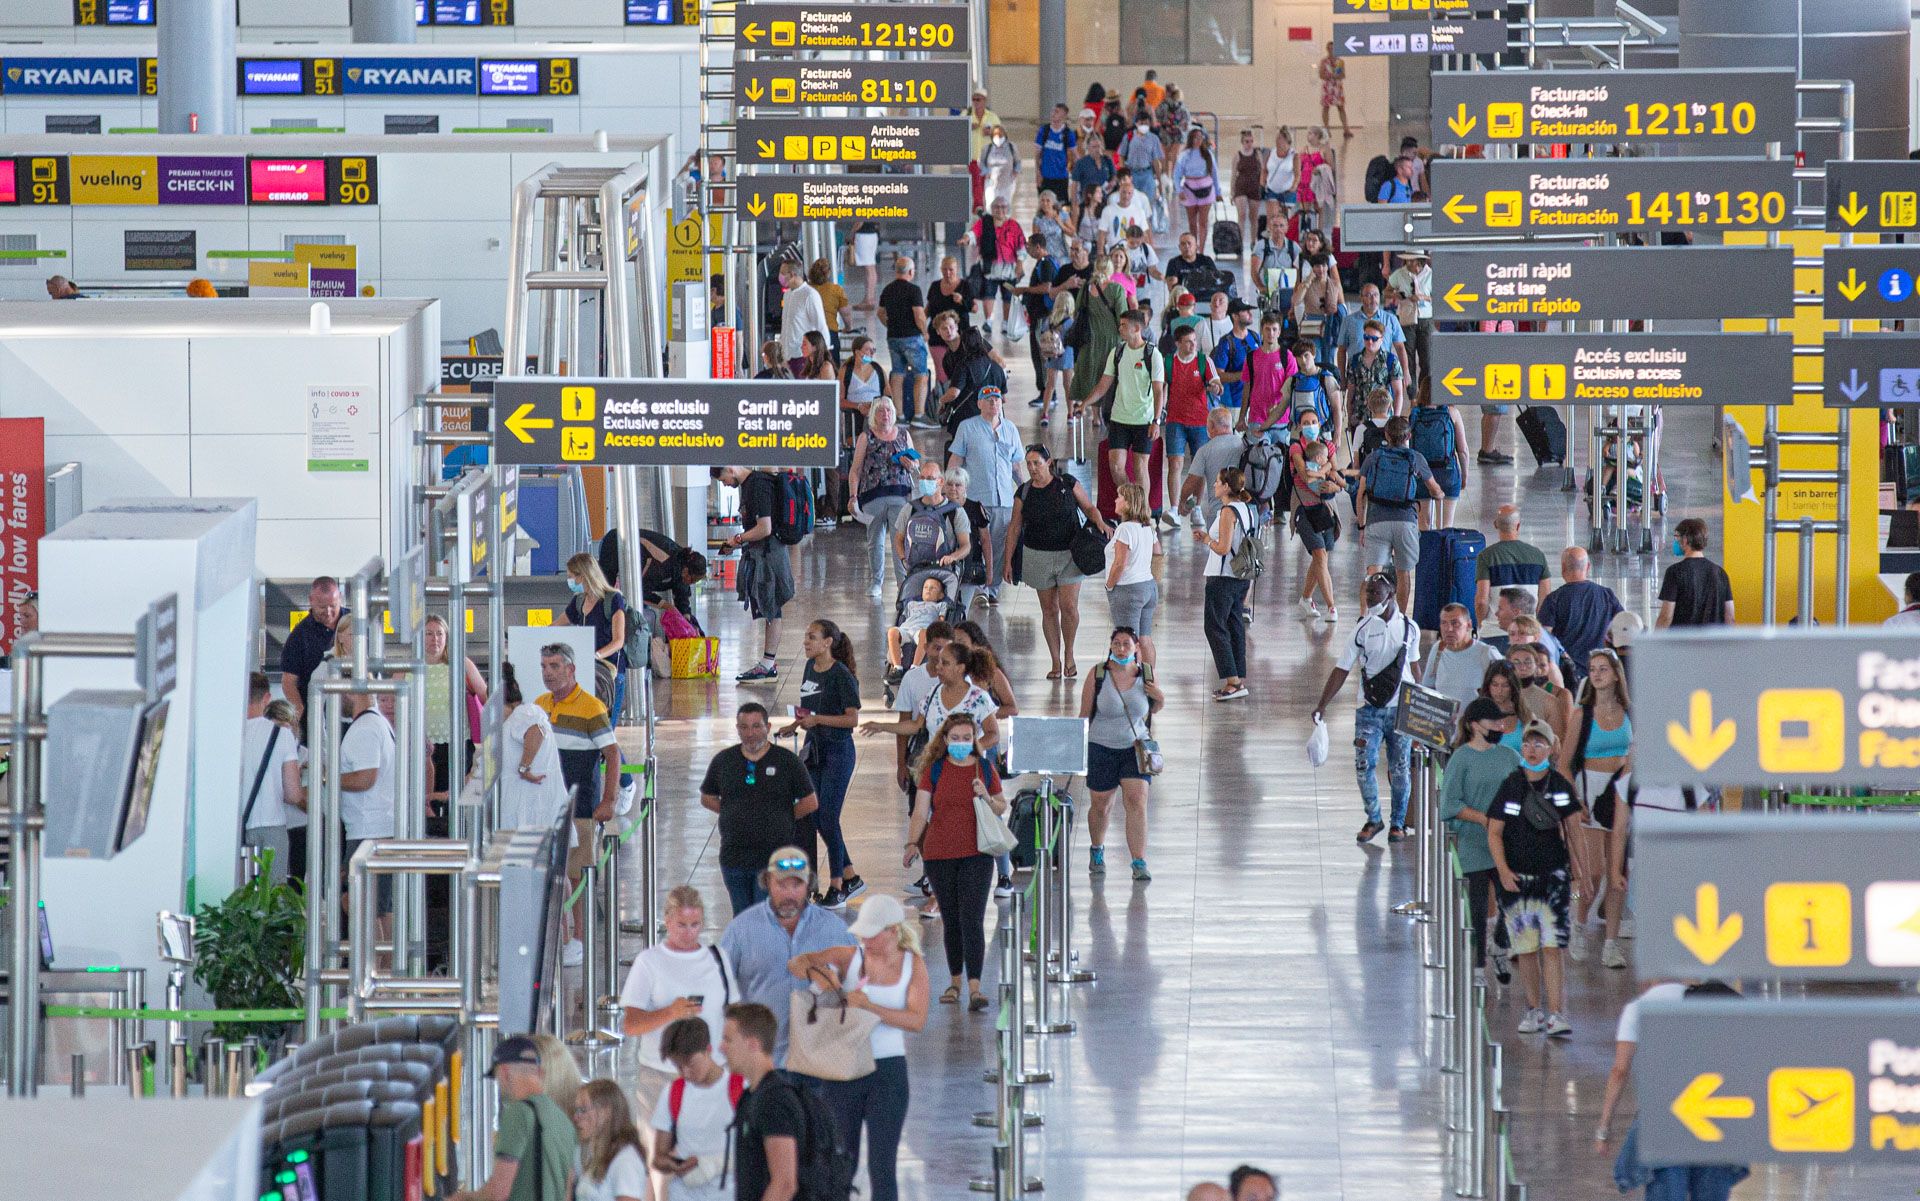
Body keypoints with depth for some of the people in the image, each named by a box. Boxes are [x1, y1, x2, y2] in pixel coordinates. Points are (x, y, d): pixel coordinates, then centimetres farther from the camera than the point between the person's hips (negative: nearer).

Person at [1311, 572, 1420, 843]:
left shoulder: (1408, 627, 2)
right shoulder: (1363, 628, -2)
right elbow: (1342, 669, -2)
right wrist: (1322, 705, -9)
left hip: (1402, 708, 1)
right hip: (1369, 709, -1)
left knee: (1400, 769, 2)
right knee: (1364, 765, -9)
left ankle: (1398, 823, 18)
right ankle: (1373, 819, 10)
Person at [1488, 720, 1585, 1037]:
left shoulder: (1559, 786, 2)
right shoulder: (1510, 787, 0)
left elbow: (1572, 831, 9)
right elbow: (1494, 833, 2)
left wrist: (1580, 873, 9)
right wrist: (1503, 870, -10)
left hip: (1552, 877, -1)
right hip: (1517, 879, 1)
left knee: (1551, 949, -10)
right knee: (1525, 950, 5)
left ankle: (1556, 1016, -13)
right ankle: (1534, 1010, 21)